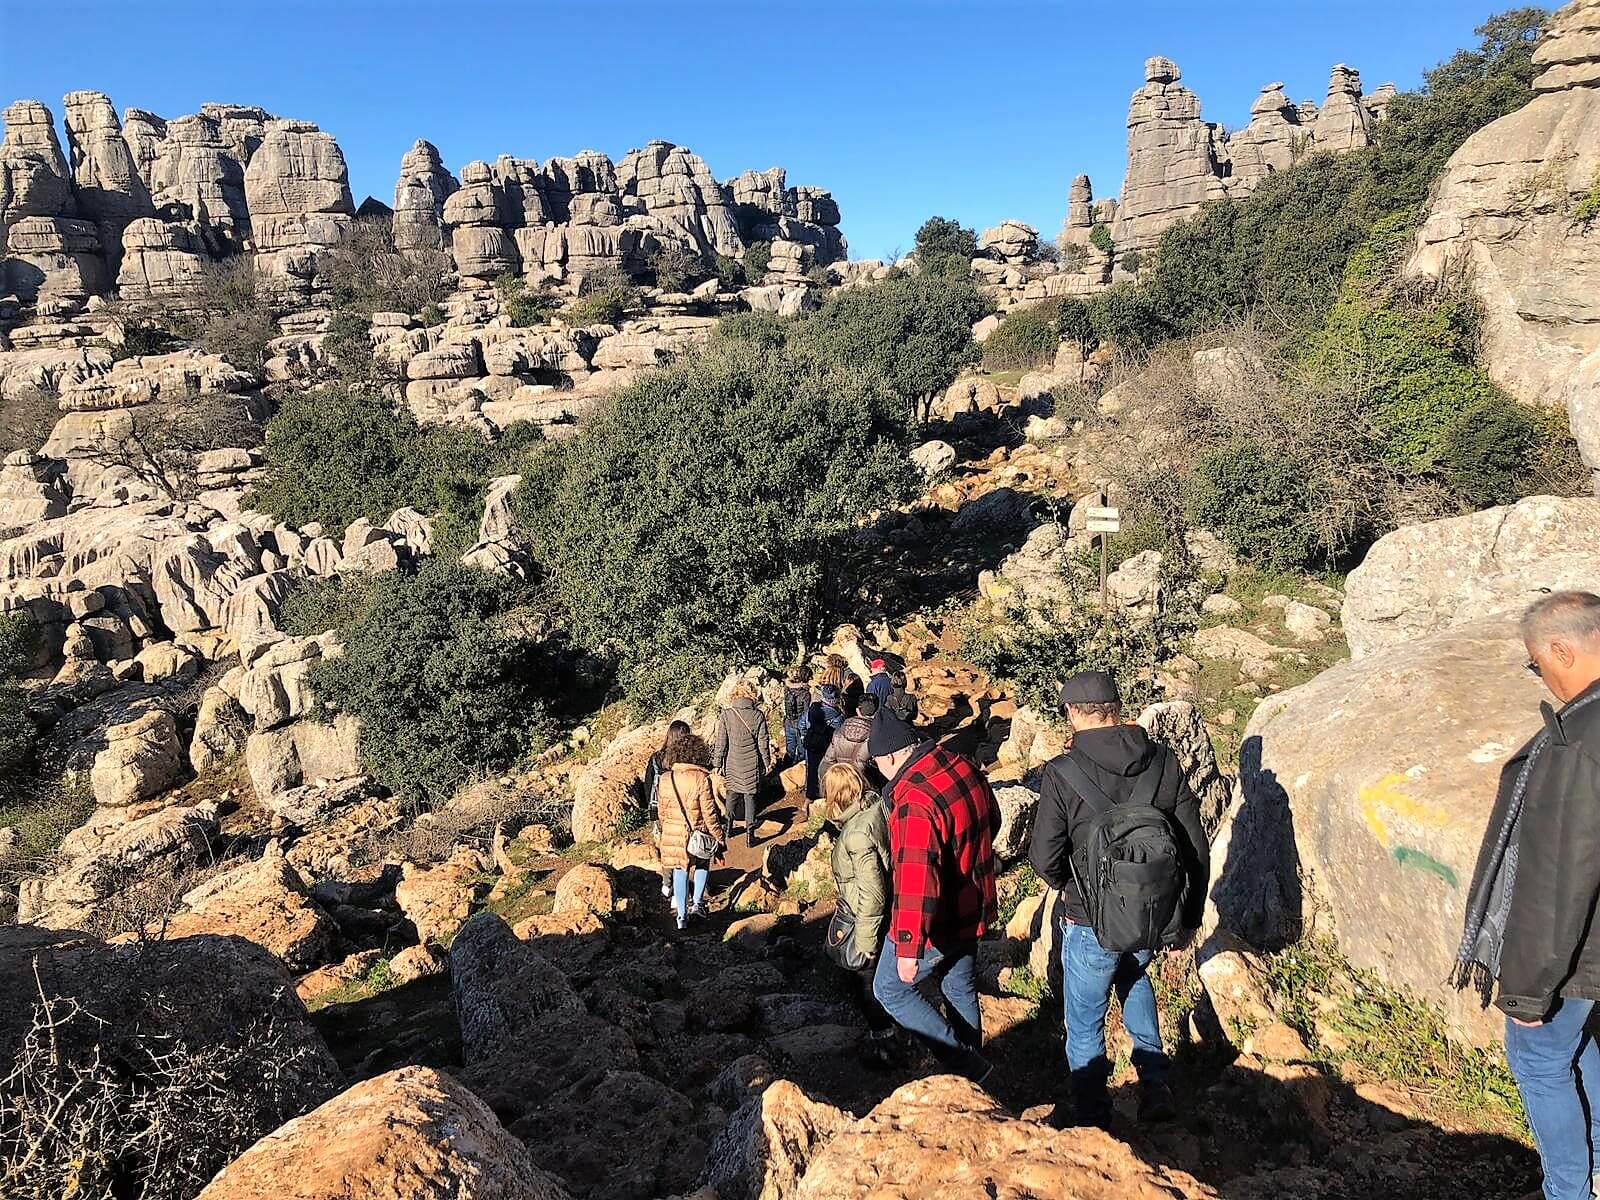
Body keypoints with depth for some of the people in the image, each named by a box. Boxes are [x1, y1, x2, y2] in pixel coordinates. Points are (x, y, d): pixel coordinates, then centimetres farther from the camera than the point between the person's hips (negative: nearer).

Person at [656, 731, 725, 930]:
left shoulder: (665, 779, -6)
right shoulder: (702, 779, -19)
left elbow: (663, 811, 5)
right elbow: (709, 812, -15)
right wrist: (718, 838, -4)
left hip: (673, 835, 2)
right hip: (699, 834, -2)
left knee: (680, 871, 16)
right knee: (702, 865, 25)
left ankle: (682, 915, 19)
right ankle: (697, 903, 19)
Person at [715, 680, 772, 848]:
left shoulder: (726, 715, -10)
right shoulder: (758, 715, -10)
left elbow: (721, 743, -6)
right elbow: (763, 743, -5)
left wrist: (717, 764, 4)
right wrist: (767, 763, 8)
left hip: (732, 764, 1)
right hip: (752, 765, -1)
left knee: (732, 794, 19)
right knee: (750, 797, 8)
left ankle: (729, 828, 30)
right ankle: (750, 834, 9)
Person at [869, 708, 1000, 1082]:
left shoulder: (914, 801, -31)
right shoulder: (967, 768, -3)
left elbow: (916, 881, -35)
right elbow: (991, 823, 15)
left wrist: (908, 948, -31)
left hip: (937, 924, -8)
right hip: (971, 911, 8)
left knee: (890, 989, 12)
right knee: (961, 991, 24)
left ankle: (964, 1064, 12)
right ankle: (971, 1067, 40)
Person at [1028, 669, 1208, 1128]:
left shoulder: (1061, 773, -18)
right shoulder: (1164, 762, -6)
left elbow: (1044, 860, -15)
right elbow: (1196, 847, 1)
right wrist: (1189, 917, 13)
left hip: (1093, 923, -5)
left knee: (1085, 1024, 17)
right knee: (1134, 975, 35)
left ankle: (1088, 1114, 34)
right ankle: (1155, 1086, 35)